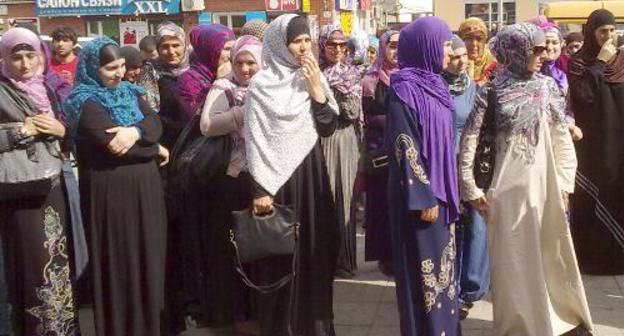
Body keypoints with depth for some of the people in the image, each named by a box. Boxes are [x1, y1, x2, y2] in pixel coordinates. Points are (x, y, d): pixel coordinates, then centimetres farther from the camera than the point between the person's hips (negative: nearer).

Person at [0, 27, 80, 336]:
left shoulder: (46, 90, 11)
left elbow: (68, 131, 15)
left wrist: (59, 130, -5)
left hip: (53, 188, 6)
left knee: (59, 256, 12)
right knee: (33, 262, -2)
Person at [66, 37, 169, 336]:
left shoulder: (130, 92, 11)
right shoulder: (85, 101, -10)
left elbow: (155, 122, -3)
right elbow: (112, 143, -22)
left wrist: (136, 131, -25)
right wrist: (155, 149, -8)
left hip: (145, 188, 7)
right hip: (110, 191, -7)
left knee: (148, 256, 14)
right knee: (119, 263, 3)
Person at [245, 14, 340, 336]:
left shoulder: (312, 77, 8)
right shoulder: (262, 84, -7)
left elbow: (328, 128, 2)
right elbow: (255, 140, -9)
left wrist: (317, 89, -9)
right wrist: (260, 190, -14)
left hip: (311, 172, 5)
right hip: (276, 176, -5)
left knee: (315, 248, 10)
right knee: (281, 254, 2)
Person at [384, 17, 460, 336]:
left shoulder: (433, 84, 10)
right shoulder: (404, 89, -15)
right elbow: (405, 149, -19)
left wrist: (445, 192, 16)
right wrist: (424, 197, -20)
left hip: (439, 189, 9)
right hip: (420, 193, -9)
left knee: (441, 260, 16)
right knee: (424, 266, 1)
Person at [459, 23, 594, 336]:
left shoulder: (547, 86, 4)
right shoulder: (491, 91, -7)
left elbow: (562, 137, 8)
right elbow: (469, 140, -6)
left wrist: (565, 181, 4)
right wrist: (470, 188, -6)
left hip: (545, 185, 4)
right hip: (508, 188, -3)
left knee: (552, 255, 13)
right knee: (513, 259, 7)